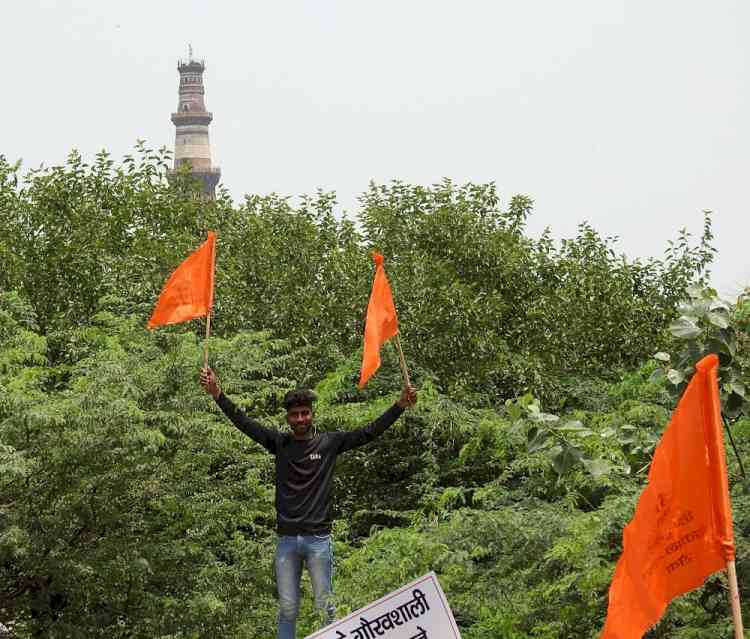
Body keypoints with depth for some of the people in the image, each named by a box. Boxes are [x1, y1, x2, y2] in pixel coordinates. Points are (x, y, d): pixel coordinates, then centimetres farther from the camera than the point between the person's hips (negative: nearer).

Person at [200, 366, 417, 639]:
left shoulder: (329, 443, 2)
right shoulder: (279, 443, 5)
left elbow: (369, 432, -3)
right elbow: (244, 423, 0)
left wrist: (400, 405, -12)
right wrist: (217, 395, -11)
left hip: (318, 538, -1)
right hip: (286, 538, 2)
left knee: (325, 606, 1)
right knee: (287, 608, 5)